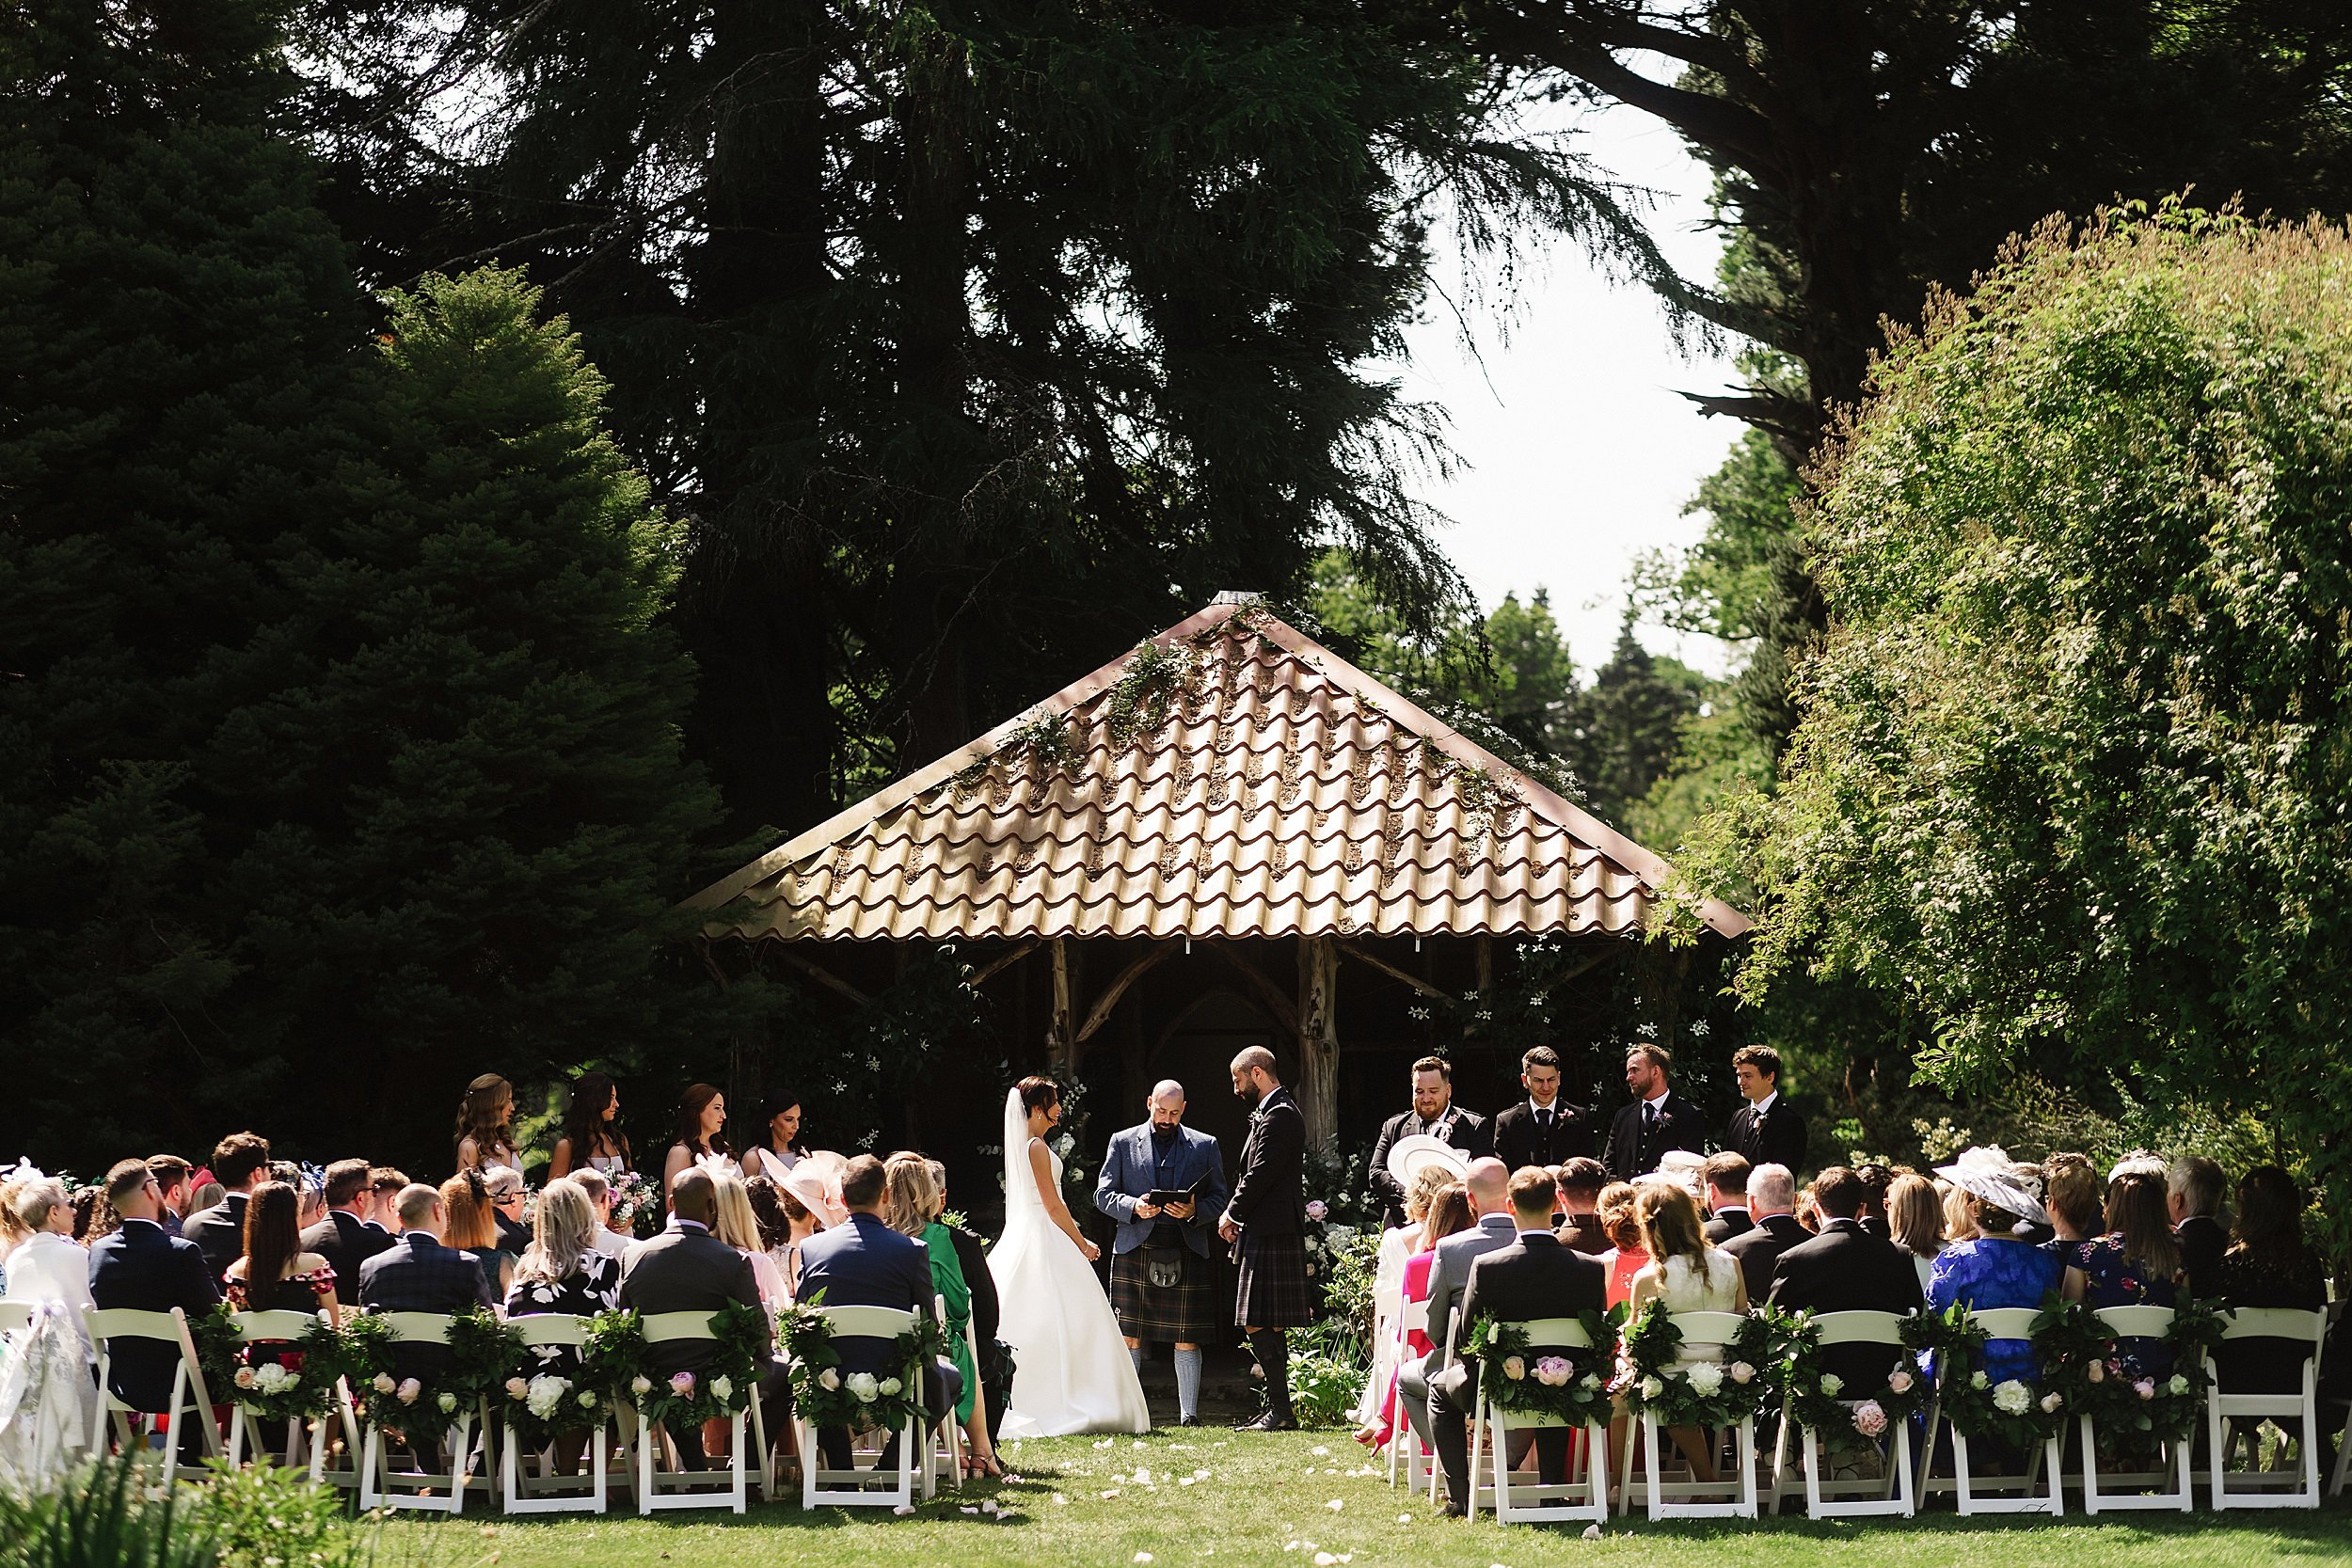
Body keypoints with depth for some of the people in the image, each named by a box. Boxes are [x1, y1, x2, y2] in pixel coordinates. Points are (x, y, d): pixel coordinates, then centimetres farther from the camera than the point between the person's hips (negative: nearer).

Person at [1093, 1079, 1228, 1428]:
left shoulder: (1205, 1146, 12)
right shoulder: (1123, 1142, 11)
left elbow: (1219, 1199, 11)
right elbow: (1103, 1195, 8)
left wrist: (1194, 1211, -10)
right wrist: (1134, 1207, -12)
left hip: (1186, 1252, 0)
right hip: (1135, 1251, 0)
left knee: (1187, 1340, 0)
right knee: (1130, 1336, -1)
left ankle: (1189, 1414, 4)